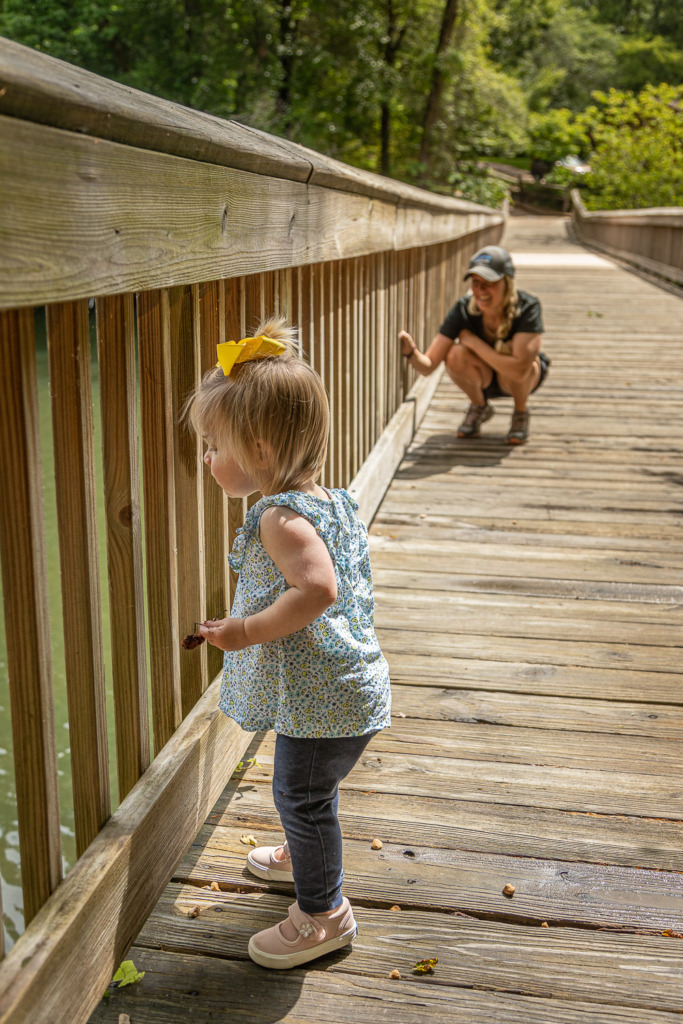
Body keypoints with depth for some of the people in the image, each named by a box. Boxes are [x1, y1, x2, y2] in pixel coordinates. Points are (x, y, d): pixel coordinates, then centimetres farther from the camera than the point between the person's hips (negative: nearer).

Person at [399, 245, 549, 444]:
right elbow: (427, 366, -25)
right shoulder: (463, 310, -24)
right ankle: (479, 408, 2)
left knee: (511, 351, -35)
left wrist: (473, 341, -35)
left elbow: (519, 370, -42)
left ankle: (520, 413, -4)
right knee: (456, 354, -29)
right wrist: (411, 352, -48)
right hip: (482, 377, 2)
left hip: (527, 377, -2)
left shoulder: (528, 307, -30)